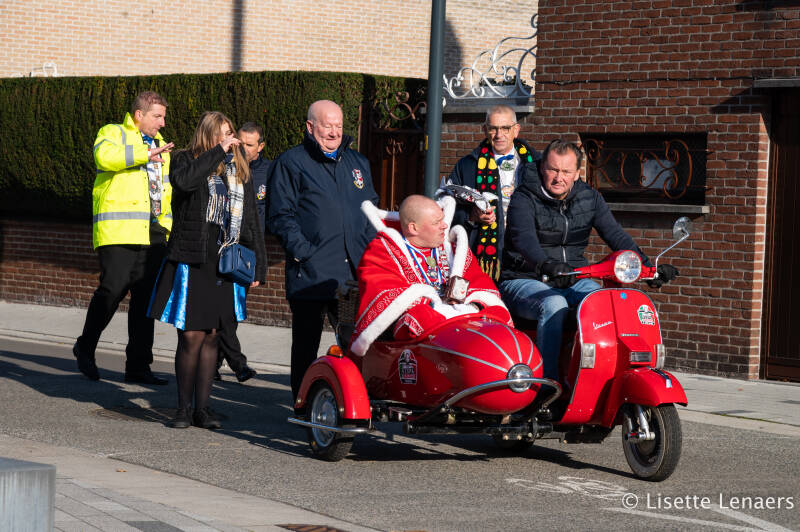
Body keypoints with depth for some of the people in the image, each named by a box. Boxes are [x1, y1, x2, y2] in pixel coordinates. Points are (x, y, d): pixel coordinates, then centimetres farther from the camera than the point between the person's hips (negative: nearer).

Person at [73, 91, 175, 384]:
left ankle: (138, 367, 10)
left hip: (152, 233, 7)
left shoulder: (159, 144, 25)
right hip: (119, 230, -7)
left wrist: (168, 227, 19)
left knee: (145, 298, 5)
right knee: (113, 288, -14)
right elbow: (105, 156, -21)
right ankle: (85, 347, 8)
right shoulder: (114, 133, 3)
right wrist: (146, 154, -19)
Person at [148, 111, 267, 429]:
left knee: (211, 336, 6)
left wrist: (258, 265, 11)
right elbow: (183, 180, -23)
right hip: (190, 263, -4)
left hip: (223, 267, 4)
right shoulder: (188, 161, 3)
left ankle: (203, 408, 12)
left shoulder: (240, 172, 15)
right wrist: (218, 152, -17)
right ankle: (184, 409, 6)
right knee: (191, 337, -5)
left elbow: (250, 223, 17)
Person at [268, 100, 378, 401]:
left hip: (354, 271, 5)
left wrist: (368, 247, 9)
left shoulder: (357, 162, 19)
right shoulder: (291, 163, 1)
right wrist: (302, 251, -15)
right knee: (306, 342, 2)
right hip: (310, 272, -4)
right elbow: (281, 215, -4)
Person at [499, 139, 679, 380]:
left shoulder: (589, 198, 8)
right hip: (526, 281, -5)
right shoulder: (523, 199, -9)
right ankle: (548, 383, -33)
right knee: (554, 305, -35)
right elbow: (524, 239, -28)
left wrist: (647, 267, -15)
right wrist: (545, 266, -49)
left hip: (573, 280, 5)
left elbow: (616, 235, 1)